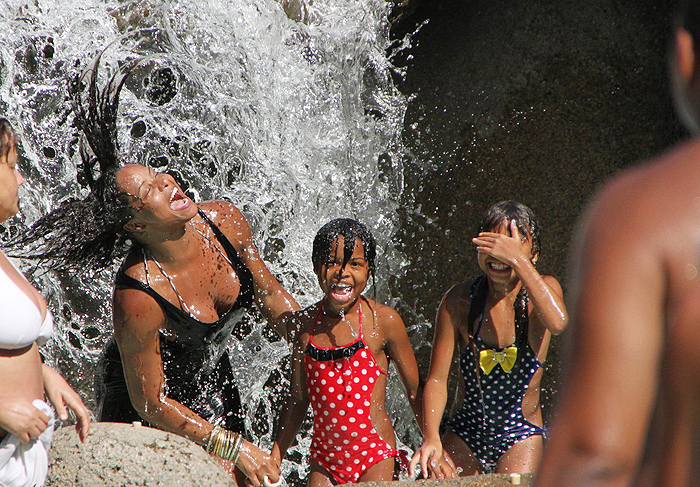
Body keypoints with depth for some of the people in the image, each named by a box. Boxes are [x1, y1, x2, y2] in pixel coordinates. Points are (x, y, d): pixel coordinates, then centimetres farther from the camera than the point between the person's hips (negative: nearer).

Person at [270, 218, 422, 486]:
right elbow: (297, 400, 11)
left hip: (375, 453, -3)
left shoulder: (383, 320, -7)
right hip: (323, 456, 3)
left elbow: (416, 390, 0)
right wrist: (274, 459, 9)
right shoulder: (303, 324, 2)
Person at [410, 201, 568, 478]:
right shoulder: (460, 299, -6)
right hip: (465, 432, 2)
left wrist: (516, 259, -33)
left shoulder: (543, 288, -8)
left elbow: (557, 323, -33)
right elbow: (437, 378, -7)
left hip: (521, 436, -1)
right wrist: (431, 438, -22)